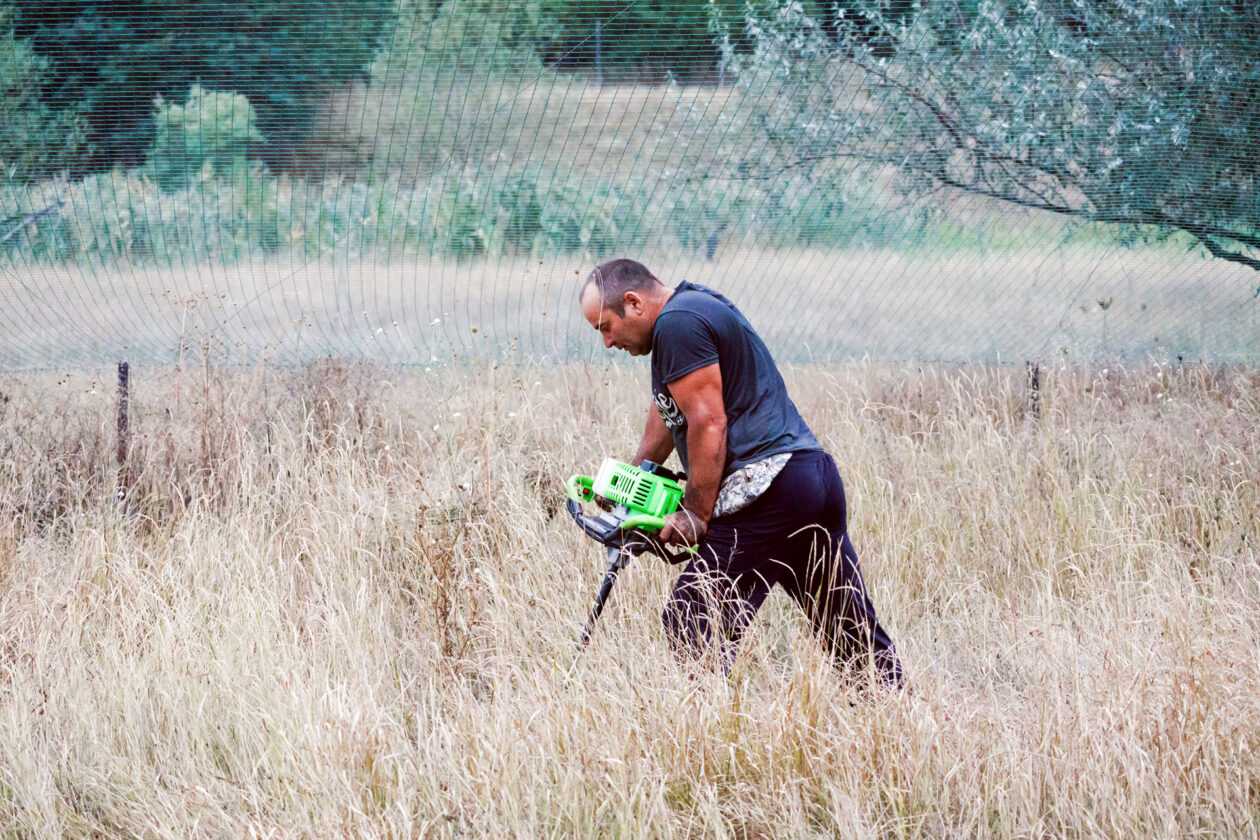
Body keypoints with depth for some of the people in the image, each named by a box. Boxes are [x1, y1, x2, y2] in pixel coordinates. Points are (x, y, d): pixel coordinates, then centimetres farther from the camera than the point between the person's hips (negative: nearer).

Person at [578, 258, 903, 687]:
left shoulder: (678, 324, -9)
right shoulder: (700, 305, 22)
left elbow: (708, 423, -14)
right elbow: (667, 408, 32)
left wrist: (696, 515, -8)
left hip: (768, 491, -10)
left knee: (693, 633, -10)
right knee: (855, 637, 14)